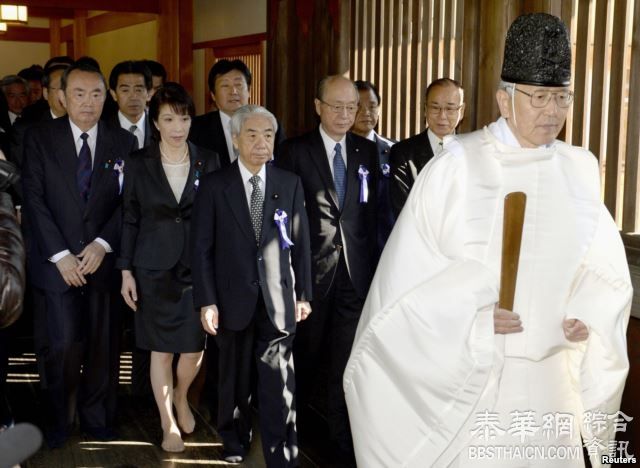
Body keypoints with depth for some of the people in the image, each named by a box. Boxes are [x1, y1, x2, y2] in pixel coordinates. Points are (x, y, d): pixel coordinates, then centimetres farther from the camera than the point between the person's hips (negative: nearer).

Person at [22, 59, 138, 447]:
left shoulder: (123, 142, 5)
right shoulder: (39, 138, 1)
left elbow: (129, 201, 2)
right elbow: (34, 199, -4)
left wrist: (103, 244, -11)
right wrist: (61, 254, -11)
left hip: (104, 259, 2)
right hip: (56, 261, -1)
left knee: (103, 343, 7)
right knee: (62, 344, -3)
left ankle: (97, 415, 25)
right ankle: (60, 417, 19)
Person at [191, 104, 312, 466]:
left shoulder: (290, 184, 4)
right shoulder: (214, 186, -1)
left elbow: (301, 243, 6)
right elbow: (202, 248, -2)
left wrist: (303, 294, 5)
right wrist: (207, 301, -6)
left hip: (278, 300, 0)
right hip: (234, 300, 0)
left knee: (279, 383, -2)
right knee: (236, 378, 16)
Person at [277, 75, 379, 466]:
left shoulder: (368, 152, 6)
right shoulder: (296, 151, -3)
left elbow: (373, 212, 7)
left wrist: (373, 264, 0)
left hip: (356, 269, 2)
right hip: (312, 267, -1)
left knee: (348, 360, 3)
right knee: (306, 353, 16)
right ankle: (295, 417, 38)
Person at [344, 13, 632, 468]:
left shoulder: (579, 170, 3)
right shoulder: (457, 166, -10)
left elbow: (604, 262, 8)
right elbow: (410, 266, -9)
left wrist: (591, 313, -10)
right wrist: (473, 316, -18)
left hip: (549, 373, 4)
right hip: (464, 370, -4)